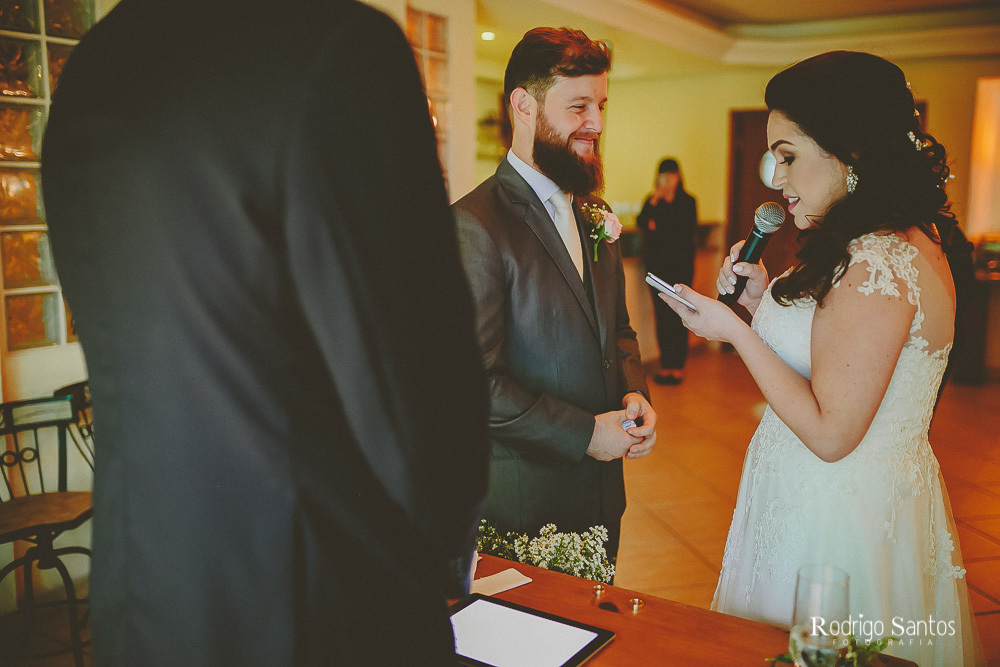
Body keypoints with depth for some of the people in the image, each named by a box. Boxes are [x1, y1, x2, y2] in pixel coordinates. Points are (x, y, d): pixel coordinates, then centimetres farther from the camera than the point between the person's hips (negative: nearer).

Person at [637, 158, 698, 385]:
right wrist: (653, 202, -12)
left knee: (678, 313, -6)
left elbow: (689, 229, -8)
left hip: (680, 264, -3)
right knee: (661, 313, 2)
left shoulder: (687, 201, 3)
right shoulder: (652, 200, 12)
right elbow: (641, 223, -2)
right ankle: (665, 365, 8)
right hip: (657, 263, 3)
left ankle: (678, 366, -1)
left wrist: (659, 228, -10)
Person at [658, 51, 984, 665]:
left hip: (840, 513, -9)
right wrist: (765, 302, 1)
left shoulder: (880, 265, -26)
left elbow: (829, 432, -25)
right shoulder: (902, 244, 6)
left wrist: (734, 330, -19)